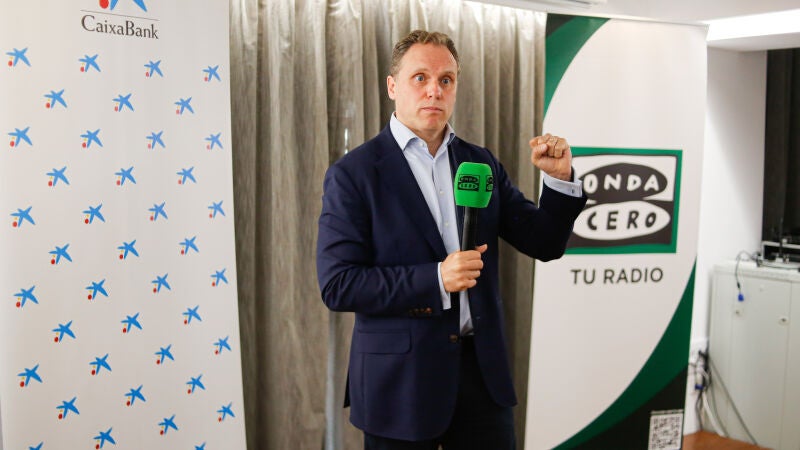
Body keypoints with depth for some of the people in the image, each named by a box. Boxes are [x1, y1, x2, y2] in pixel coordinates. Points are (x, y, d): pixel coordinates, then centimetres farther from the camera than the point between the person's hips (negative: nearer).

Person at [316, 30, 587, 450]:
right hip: (401, 378, -4)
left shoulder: (481, 163, 6)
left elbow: (543, 243, 7)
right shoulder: (353, 173, -8)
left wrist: (559, 179, -10)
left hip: (482, 366, 4)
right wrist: (434, 279, -21)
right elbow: (337, 285, -13)